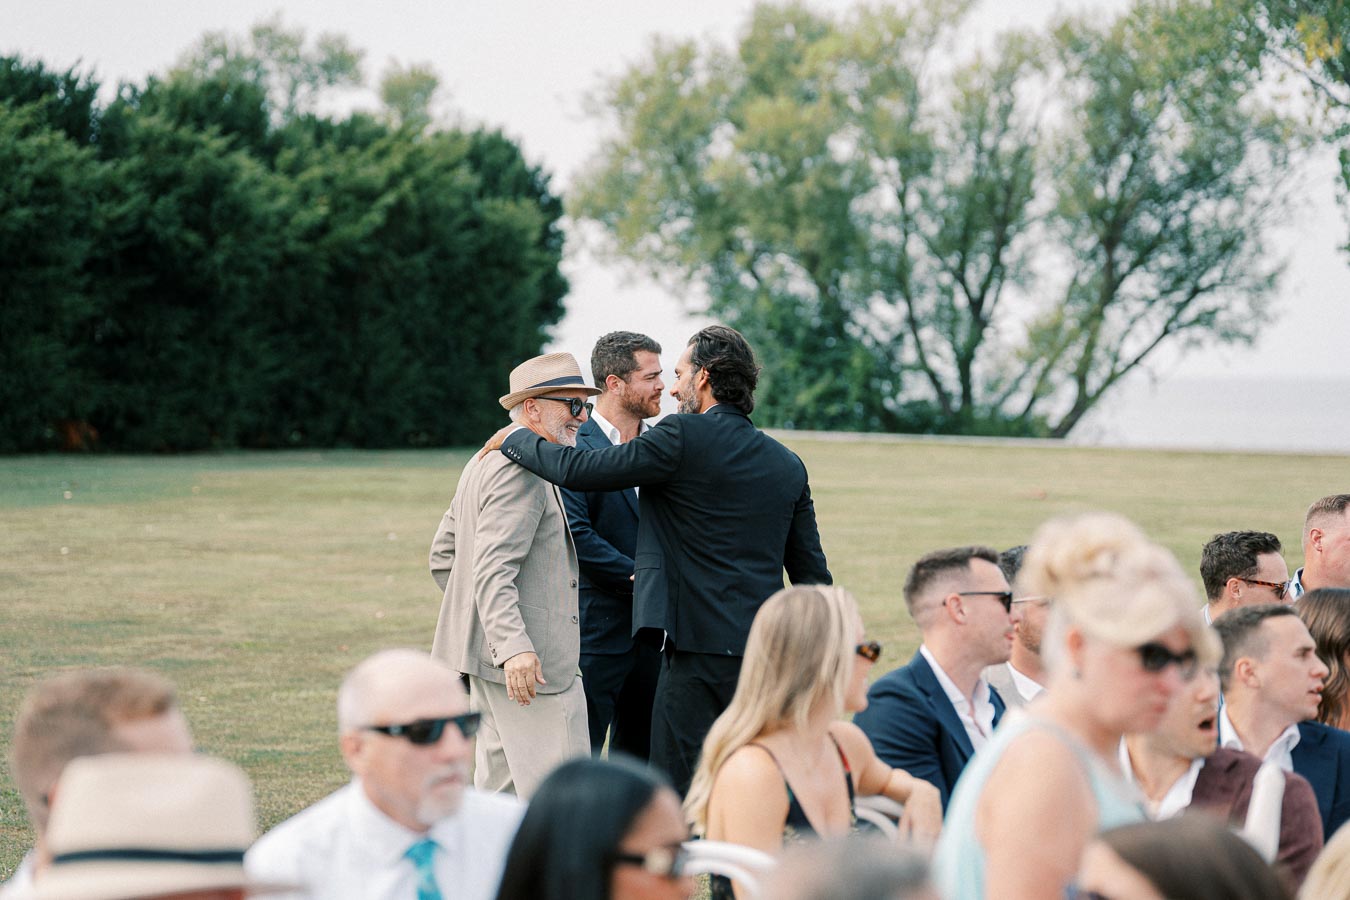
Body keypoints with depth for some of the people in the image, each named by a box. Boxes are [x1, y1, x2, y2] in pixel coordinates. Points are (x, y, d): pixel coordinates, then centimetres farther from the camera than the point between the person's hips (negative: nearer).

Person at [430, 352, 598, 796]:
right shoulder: (523, 469, -15)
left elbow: (443, 555, 23)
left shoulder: (486, 462, 19)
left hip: (489, 652, 11)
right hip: (532, 660, -11)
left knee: (498, 783, 13)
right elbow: (492, 567, -25)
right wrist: (514, 646, -34)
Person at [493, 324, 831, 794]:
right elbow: (813, 575, 15)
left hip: (699, 653, -7)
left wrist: (516, 438, 8)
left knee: (676, 795, -3)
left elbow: (577, 469, -10)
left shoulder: (683, 437, -9)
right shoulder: (788, 464, 12)